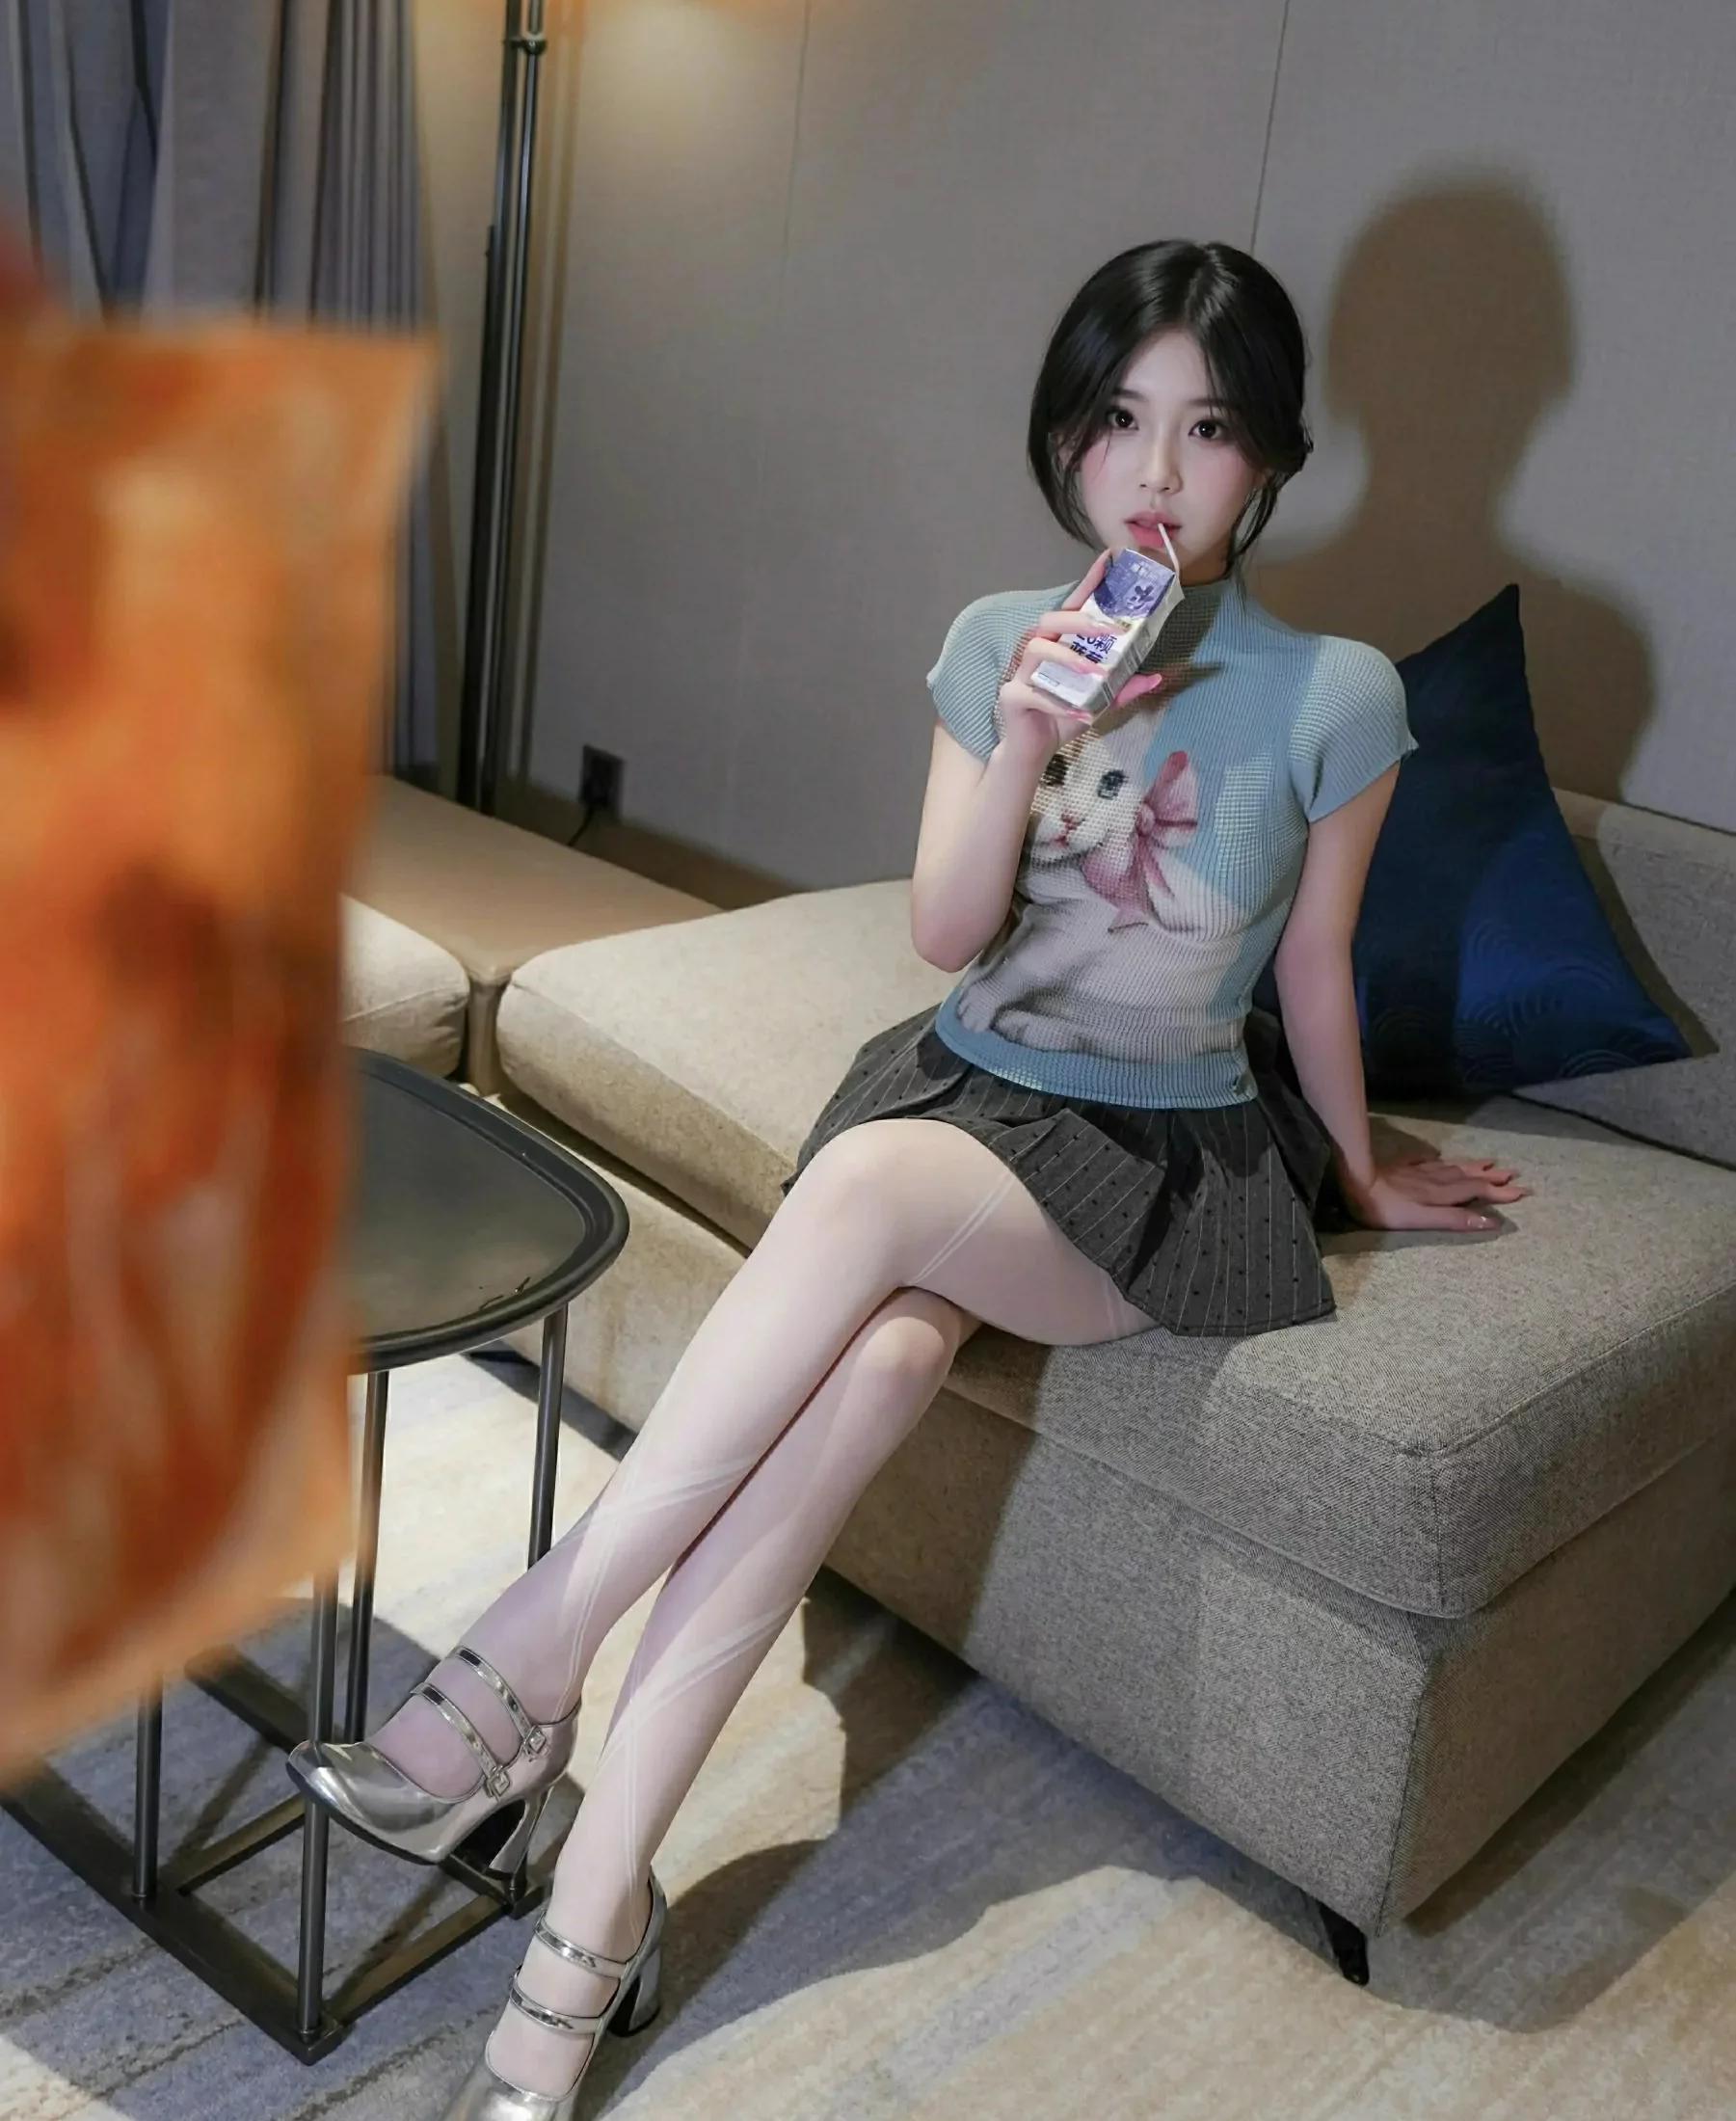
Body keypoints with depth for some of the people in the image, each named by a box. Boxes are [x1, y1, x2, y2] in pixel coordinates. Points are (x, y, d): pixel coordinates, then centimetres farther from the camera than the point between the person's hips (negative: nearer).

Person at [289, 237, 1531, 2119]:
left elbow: (1312, 971, 7)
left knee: (865, 1195, -34)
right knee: (885, 1343, -31)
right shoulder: (998, 642, 3)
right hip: (963, 1084, 3)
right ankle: (597, 1912, -28)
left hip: (1166, 1158, -2)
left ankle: (529, 1657, -26)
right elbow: (945, 937, -2)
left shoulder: (1340, 697, -6)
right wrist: (1024, 752, -18)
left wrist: (1358, 1178, 18)